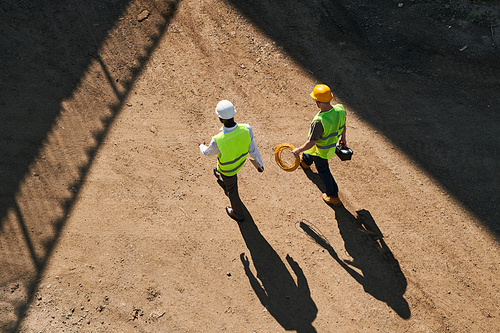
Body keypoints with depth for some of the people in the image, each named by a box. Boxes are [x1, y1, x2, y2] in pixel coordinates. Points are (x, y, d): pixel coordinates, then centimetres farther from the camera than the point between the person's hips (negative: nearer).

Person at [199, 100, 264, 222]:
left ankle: (238, 214, 50)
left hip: (228, 168, -4)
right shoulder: (247, 130, -34)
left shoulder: (218, 141, -43)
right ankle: (223, 181, 75)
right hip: (241, 160, 4)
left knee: (232, 190, 24)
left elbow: (208, 152, -18)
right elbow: (253, 149, -17)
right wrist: (260, 163, 2)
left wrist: (201, 146, 7)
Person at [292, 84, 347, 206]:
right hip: (333, 143, 7)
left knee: (323, 171, 18)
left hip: (321, 150, -7)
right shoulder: (340, 109, -23)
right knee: (311, 153, 37)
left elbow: (312, 142, -31)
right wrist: (342, 137, 18)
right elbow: (343, 125, -1)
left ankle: (333, 197, 37)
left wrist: (298, 150, -13)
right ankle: (305, 161, 72)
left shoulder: (319, 121, -43)